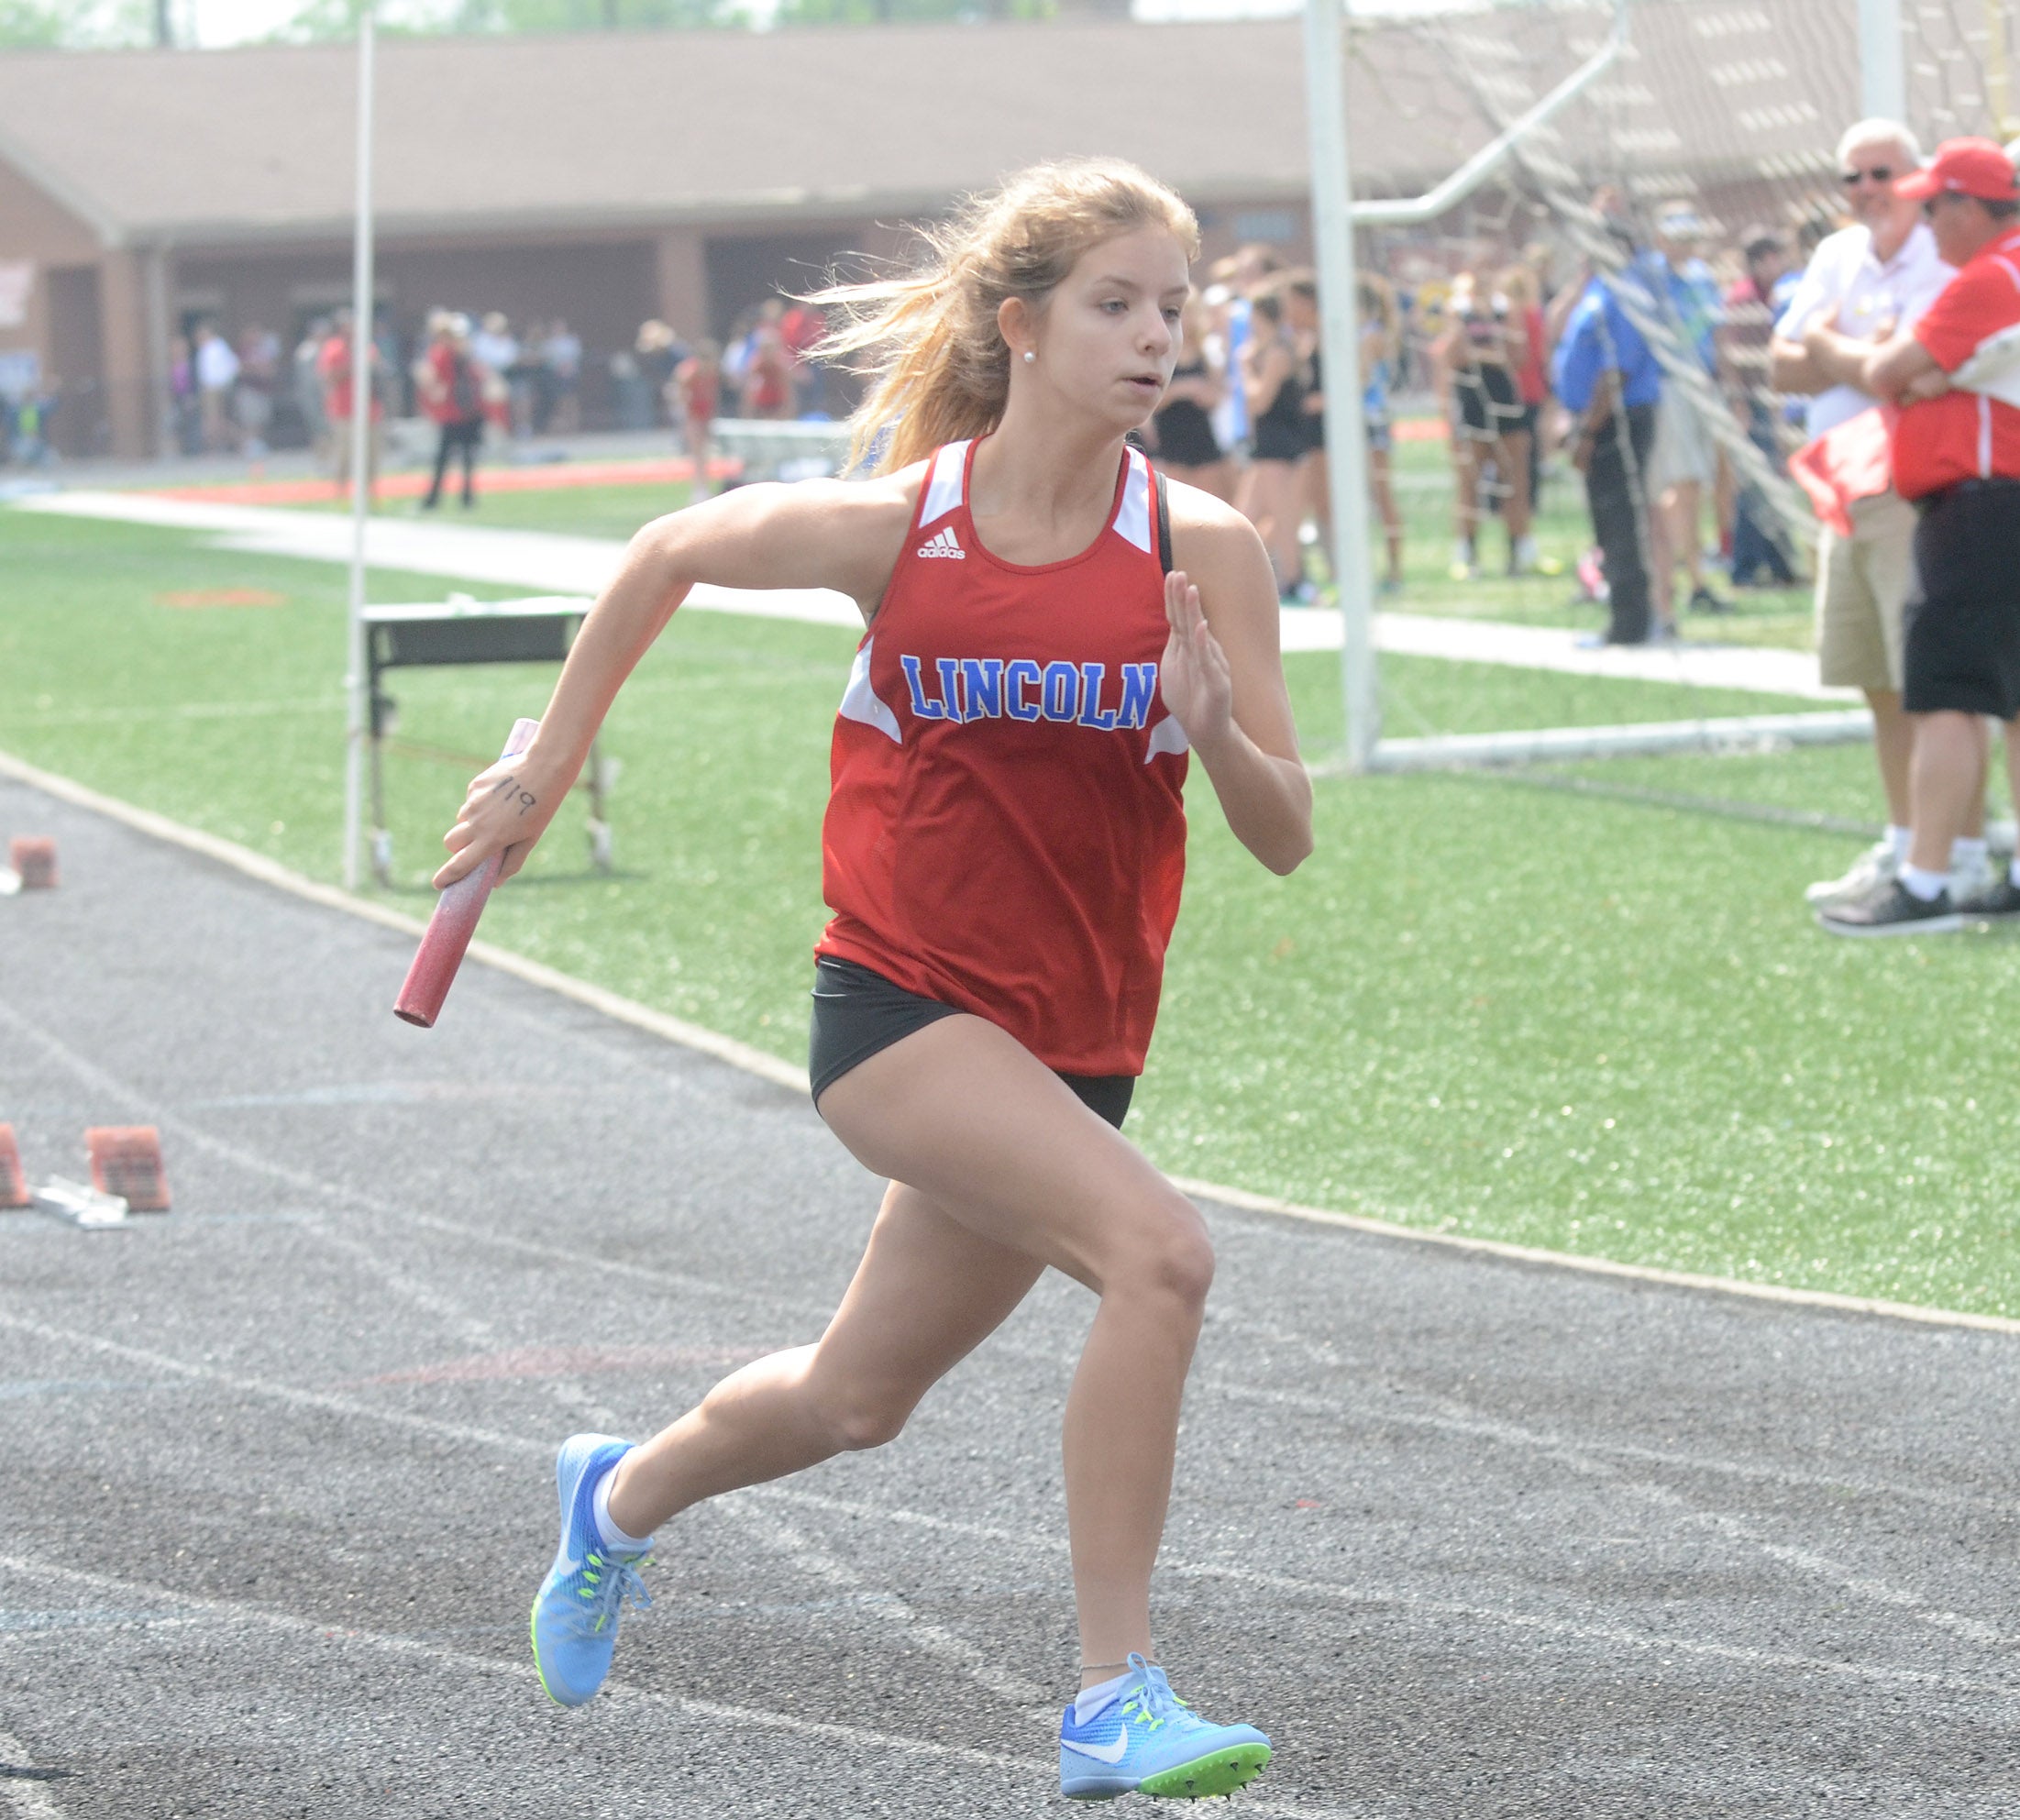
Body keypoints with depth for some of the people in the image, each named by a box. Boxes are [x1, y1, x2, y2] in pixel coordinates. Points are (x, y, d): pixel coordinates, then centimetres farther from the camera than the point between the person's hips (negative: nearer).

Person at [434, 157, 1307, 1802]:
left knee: (860, 1398, 20)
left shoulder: (1203, 551, -9)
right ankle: (1115, 1703, -21)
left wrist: (1216, 735, -28)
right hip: (900, 998, -4)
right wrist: (548, 768, 15)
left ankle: (622, 1497, 51)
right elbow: (667, 556, 8)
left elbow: (1286, 842, -7)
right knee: (1160, 1250, -27)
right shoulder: (891, 529, -12)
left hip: (1076, 1038, 4)